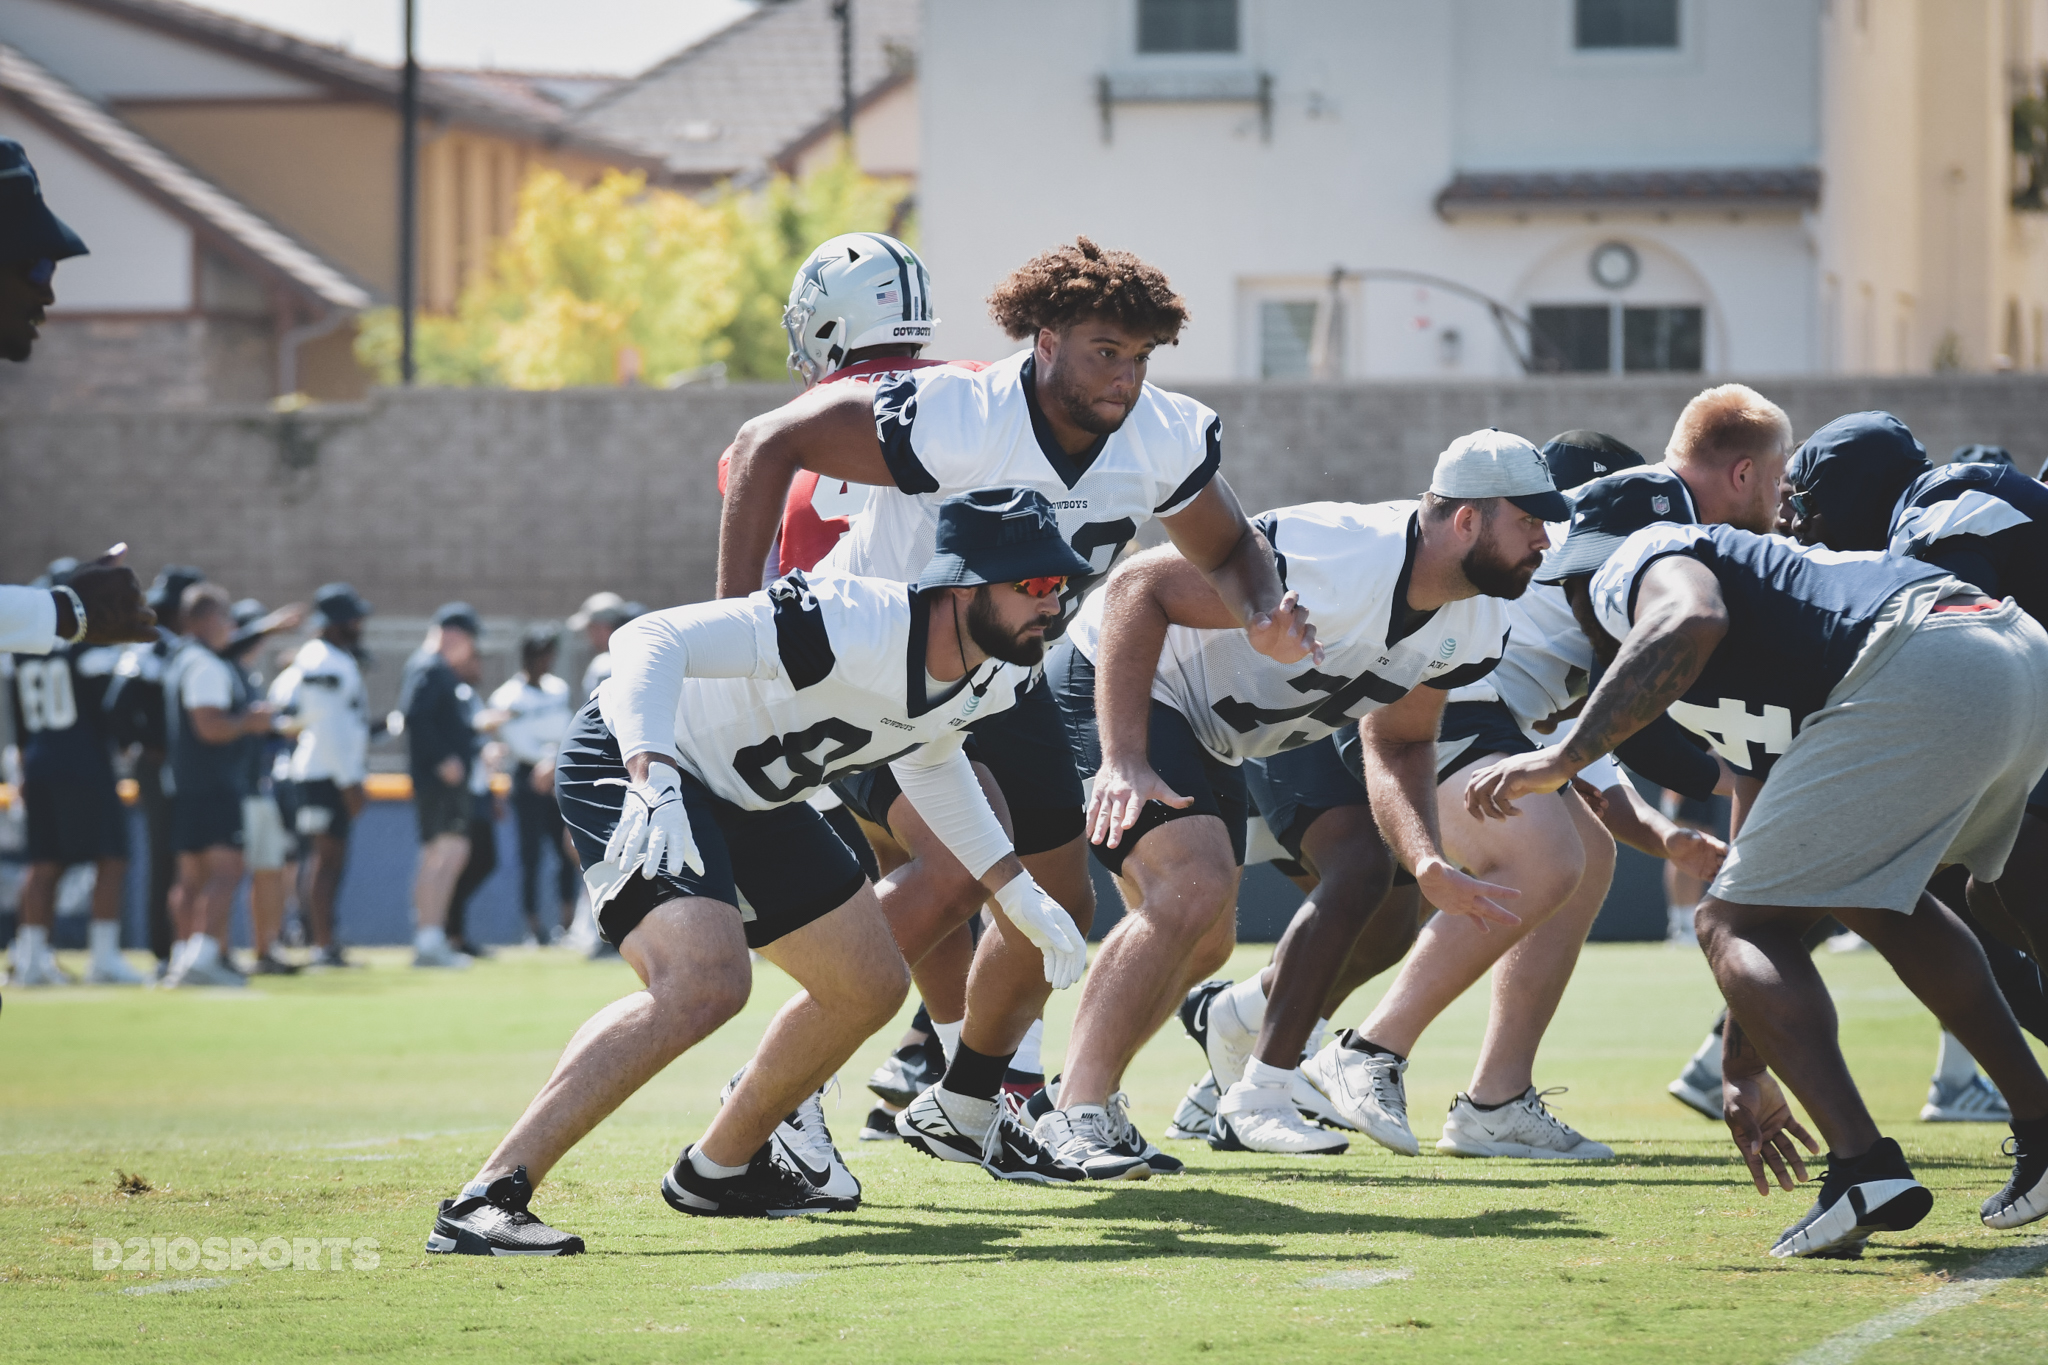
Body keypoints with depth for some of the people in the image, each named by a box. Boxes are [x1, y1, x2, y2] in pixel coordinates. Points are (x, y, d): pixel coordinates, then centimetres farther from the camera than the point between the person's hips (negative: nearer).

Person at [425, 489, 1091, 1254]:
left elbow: (925, 759, 19)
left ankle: (718, 1169, 32)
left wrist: (1018, 894, 17)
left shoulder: (997, 680, -6)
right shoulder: (850, 629, -33)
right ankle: (487, 1198, -31)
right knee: (706, 984, -31)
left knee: (870, 988, 13)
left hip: (748, 798, 10)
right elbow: (651, 641, -38)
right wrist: (654, 784, -53)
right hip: (634, 762, -10)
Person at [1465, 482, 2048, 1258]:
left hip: (1927, 672, -9)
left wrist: (1563, 759, -13)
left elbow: (1690, 621, -15)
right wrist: (1743, 1069, 44)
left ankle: (1863, 1166, -16)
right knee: (1875, 894, 34)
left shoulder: (1640, 561, 13)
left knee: (1731, 924, 1)